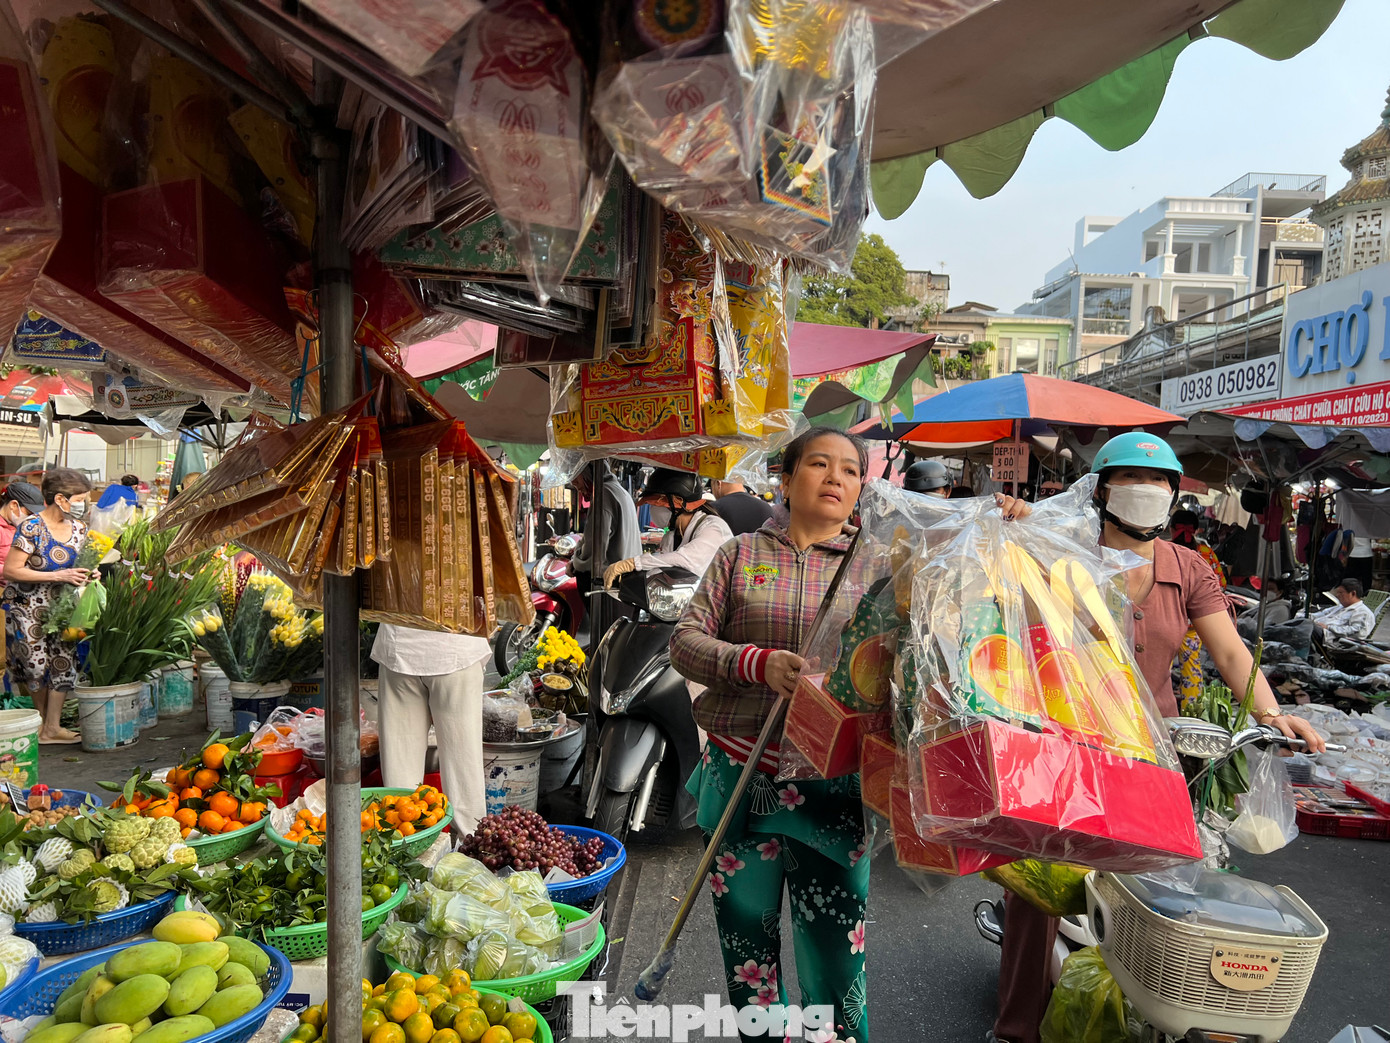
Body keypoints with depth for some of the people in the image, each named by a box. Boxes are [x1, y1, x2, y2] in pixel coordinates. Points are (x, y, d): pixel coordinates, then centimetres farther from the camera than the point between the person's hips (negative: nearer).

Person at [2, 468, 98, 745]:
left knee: (64, 662, -1)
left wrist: (89, 574, -9)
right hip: (26, 605, -5)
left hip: (58, 605, 6)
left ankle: (52, 728, 7)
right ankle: (43, 719, 20)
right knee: (37, 664, -1)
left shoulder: (78, 528, 0)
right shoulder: (32, 527, -19)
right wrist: (58, 576, -26)